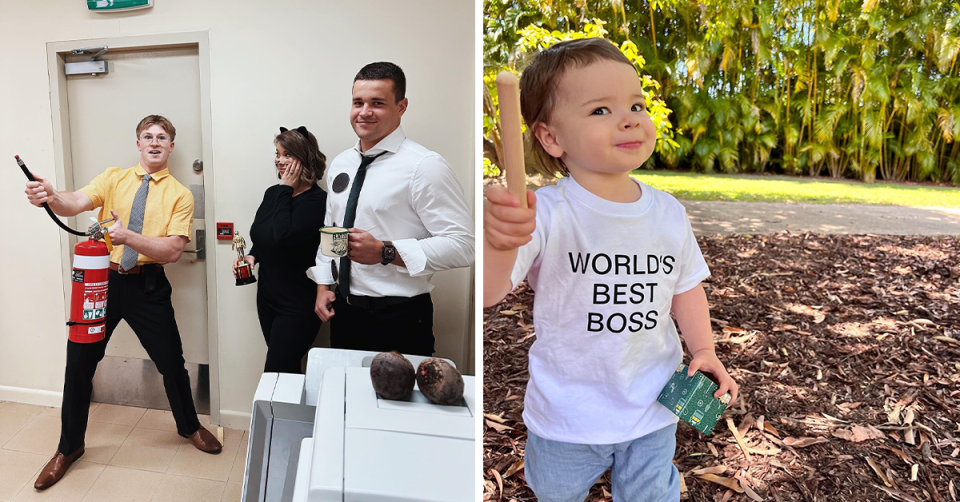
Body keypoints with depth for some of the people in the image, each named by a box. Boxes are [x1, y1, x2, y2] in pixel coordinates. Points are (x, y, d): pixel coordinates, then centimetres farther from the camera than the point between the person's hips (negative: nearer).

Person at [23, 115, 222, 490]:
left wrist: (127, 236, -27)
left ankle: (189, 426, 34)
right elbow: (77, 203, -15)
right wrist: (52, 197, -37)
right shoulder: (114, 178, 4)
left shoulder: (180, 195, -3)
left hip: (148, 286, -1)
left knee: (171, 361, 6)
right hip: (103, 278, 2)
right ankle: (69, 447, 28)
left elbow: (172, 250, -13)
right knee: (78, 362, 6)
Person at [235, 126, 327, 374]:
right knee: (288, 371, 17)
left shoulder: (317, 200, -16)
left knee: (275, 374, -6)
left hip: (298, 305, -7)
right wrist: (252, 256, 0)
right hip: (267, 297, 8)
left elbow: (284, 236, -30)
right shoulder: (273, 193, 7)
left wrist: (286, 190, -20)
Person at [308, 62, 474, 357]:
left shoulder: (425, 166, -14)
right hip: (344, 312, 7)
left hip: (400, 320, -6)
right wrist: (323, 285, 9)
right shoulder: (340, 164, 9)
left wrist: (385, 252, -26)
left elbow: (461, 245, -21)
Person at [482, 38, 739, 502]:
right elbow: (486, 293, -35)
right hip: (565, 414, -2)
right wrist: (499, 242, -54)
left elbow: (686, 286, 9)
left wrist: (704, 350, 0)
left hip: (652, 411, 3)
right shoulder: (544, 215, -24)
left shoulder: (668, 213, -7)